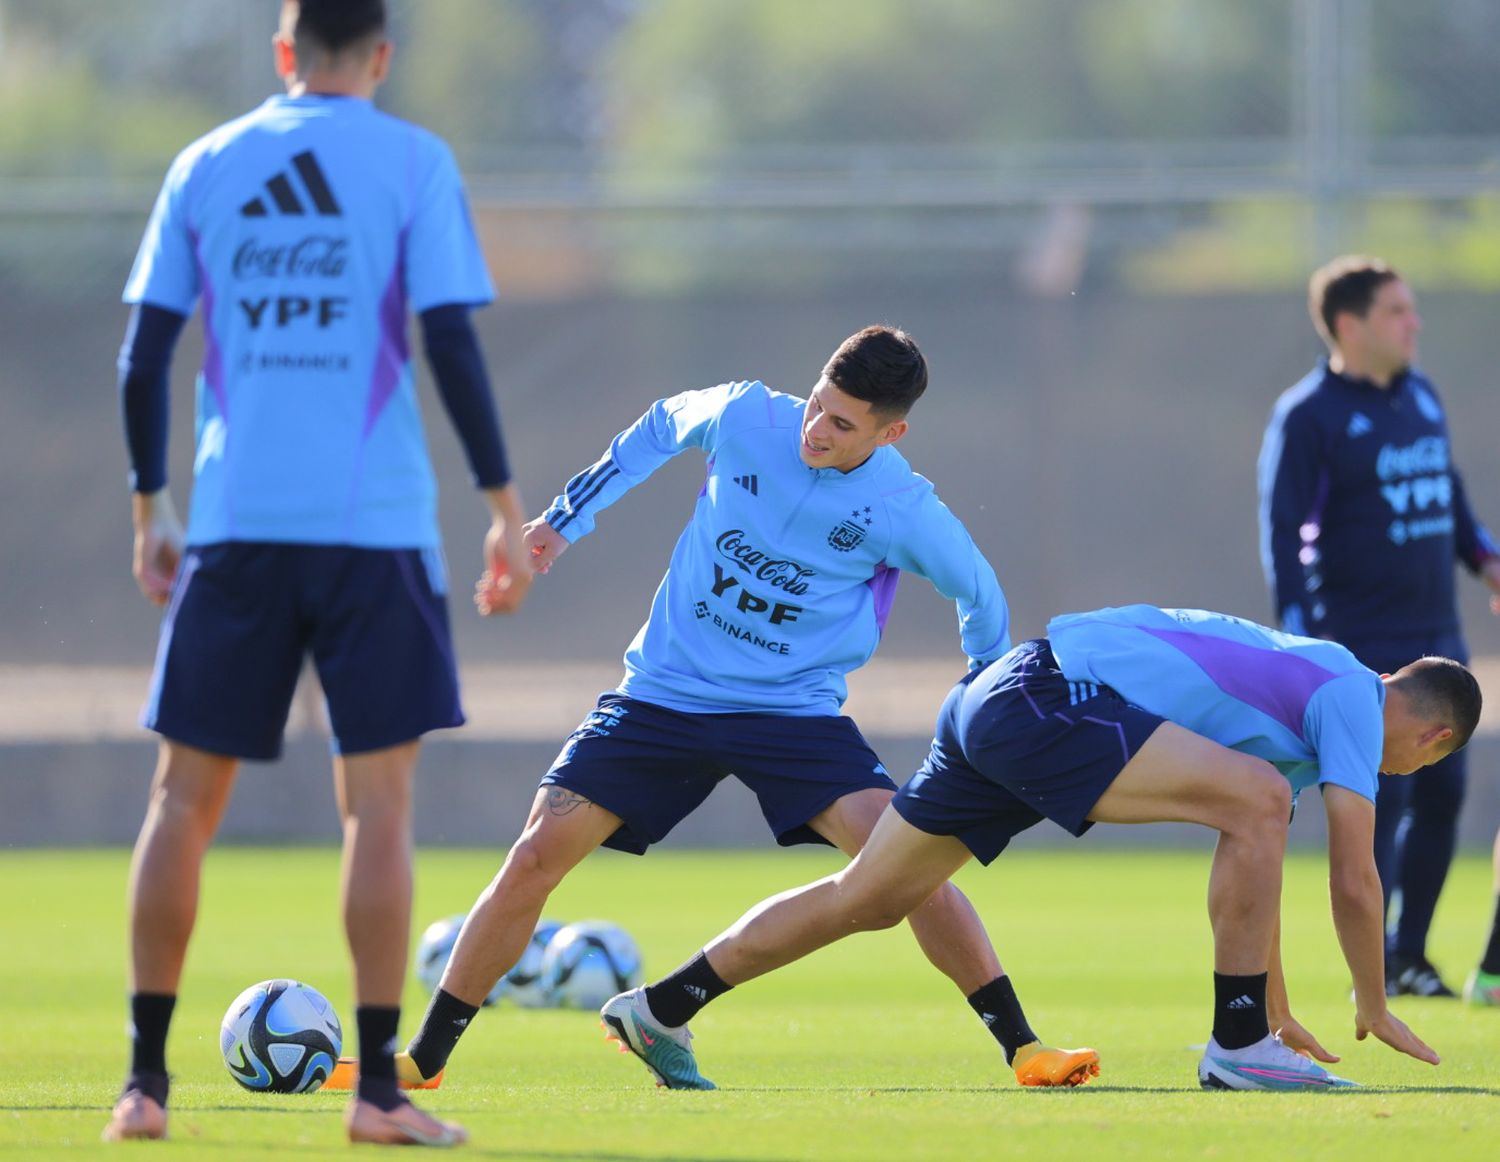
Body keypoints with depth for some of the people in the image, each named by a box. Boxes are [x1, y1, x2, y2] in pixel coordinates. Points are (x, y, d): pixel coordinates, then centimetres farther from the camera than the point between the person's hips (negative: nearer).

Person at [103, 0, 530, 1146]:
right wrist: (505, 509, -1)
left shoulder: (207, 164, 10)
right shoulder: (414, 162, 2)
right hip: (373, 523, -2)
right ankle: (379, 1087, -4)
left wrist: (150, 511, 16)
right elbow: (451, 343, -6)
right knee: (379, 799, 0)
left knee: (186, 795, 9)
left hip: (234, 524, 2)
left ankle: (146, 1080, 7)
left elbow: (143, 355, 7)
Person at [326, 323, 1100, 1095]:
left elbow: (978, 592, 6)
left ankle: (1023, 1048, -12)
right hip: (664, 688, 2)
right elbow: (663, 427, 13)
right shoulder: (744, 418, -11)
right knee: (537, 855, -9)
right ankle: (424, 1058, 3)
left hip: (795, 708, -2)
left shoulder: (903, 511, -14)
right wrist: (569, 514, 17)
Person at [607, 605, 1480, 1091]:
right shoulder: (1353, 703, -1)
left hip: (994, 700, 10)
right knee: (1257, 799, -18)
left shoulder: (1310, 679, 26)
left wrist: (1278, 1005, 38)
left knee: (866, 898, 16)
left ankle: (661, 1008, 22)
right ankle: (1239, 1047, -15)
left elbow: (1251, 870, 34)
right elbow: (1355, 882, -3)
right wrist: (1376, 1011, 10)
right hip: (1047, 703, -10)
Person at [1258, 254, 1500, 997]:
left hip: (1437, 638, 7)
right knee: (1381, 797, -9)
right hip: (1364, 648, -7)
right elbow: (1282, 532, -12)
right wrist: (1299, 643, -18)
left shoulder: (1421, 394, 12)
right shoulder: (1307, 416, -10)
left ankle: (1410, 955, 19)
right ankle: (1373, 971, -3)